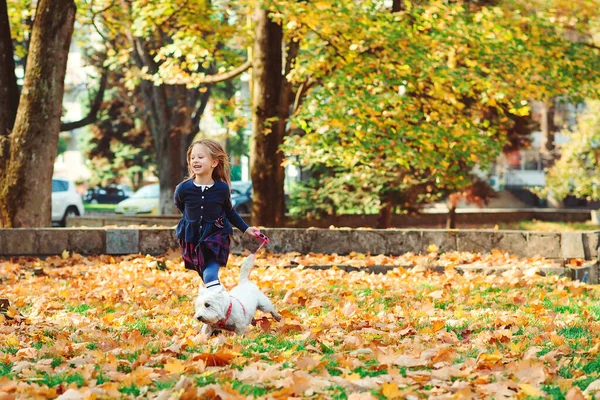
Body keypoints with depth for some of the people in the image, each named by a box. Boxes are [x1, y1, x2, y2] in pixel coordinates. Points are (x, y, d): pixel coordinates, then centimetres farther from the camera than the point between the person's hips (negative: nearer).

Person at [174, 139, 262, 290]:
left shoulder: (222, 188, -12)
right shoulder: (183, 189, -14)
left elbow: (229, 211, 7)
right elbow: (179, 205, 11)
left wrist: (246, 228, 7)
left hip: (216, 238, -2)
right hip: (192, 239, 2)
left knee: (210, 276, -18)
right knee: (205, 276, 11)